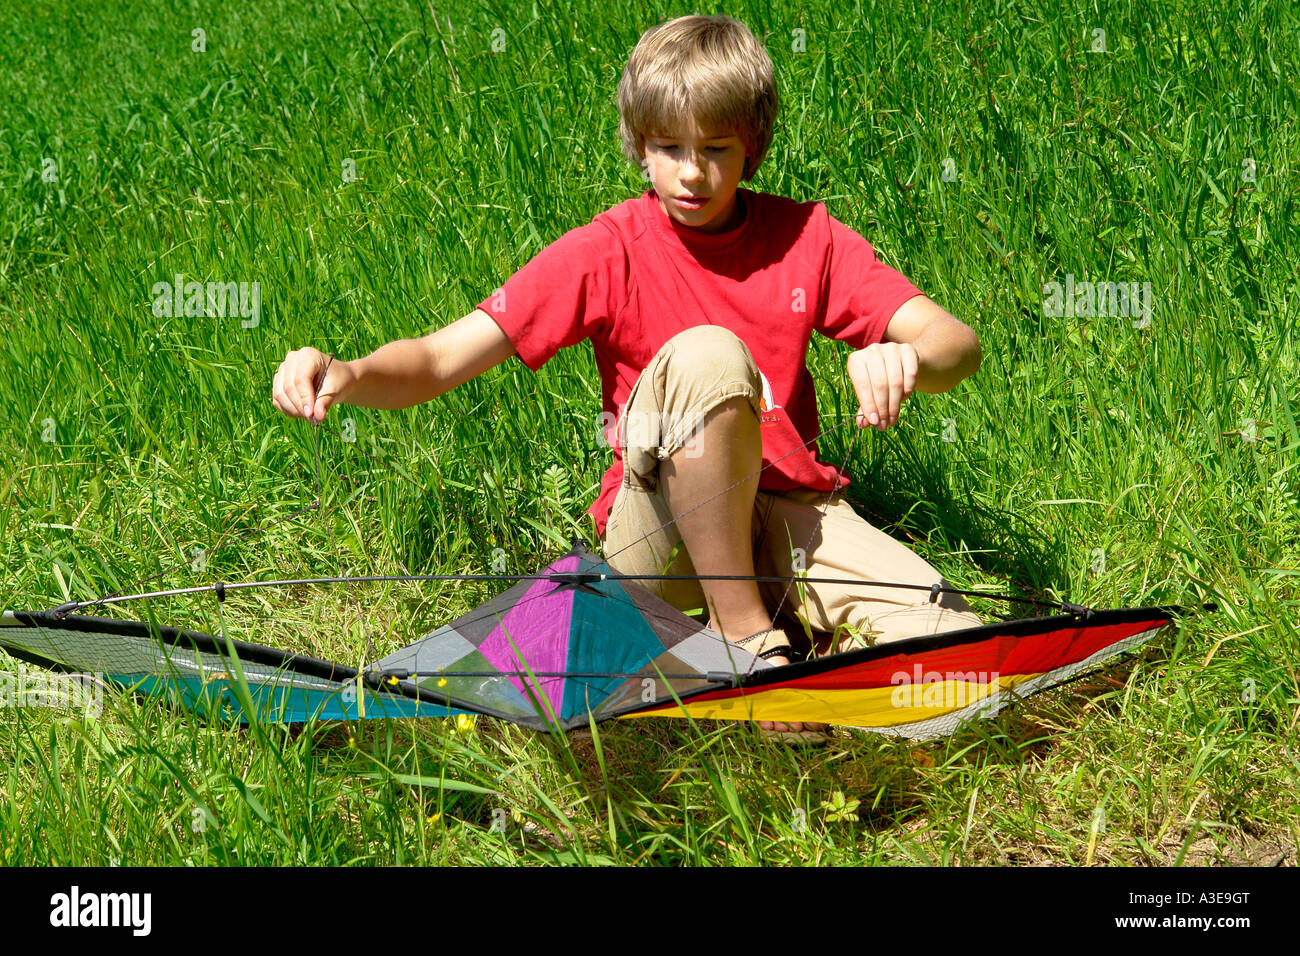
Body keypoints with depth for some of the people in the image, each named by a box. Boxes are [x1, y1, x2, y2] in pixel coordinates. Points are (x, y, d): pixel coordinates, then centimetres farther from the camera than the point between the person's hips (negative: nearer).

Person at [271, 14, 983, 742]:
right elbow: (439, 360, -10)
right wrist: (345, 374, -32)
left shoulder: (807, 238, 3)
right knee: (704, 354, -32)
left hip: (788, 515, 2)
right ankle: (746, 635, -19)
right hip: (660, 537, -1)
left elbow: (957, 343, -6)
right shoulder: (608, 252, -3)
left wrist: (907, 359, -31)